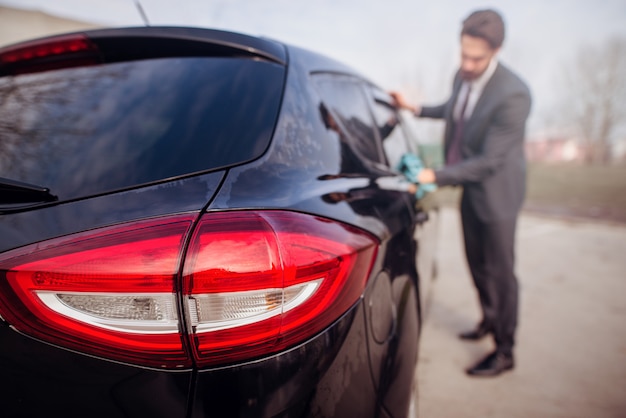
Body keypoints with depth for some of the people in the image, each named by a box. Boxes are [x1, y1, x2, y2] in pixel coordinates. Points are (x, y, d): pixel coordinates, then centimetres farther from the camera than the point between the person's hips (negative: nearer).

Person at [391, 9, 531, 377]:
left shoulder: (513, 95, -29)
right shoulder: (463, 77, -5)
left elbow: (490, 160, -29)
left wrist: (436, 177, -31)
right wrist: (416, 109, 8)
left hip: (496, 193, -8)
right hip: (470, 188, 8)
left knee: (500, 271, 3)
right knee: (477, 264, 20)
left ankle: (505, 352, 20)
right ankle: (490, 322, 44)